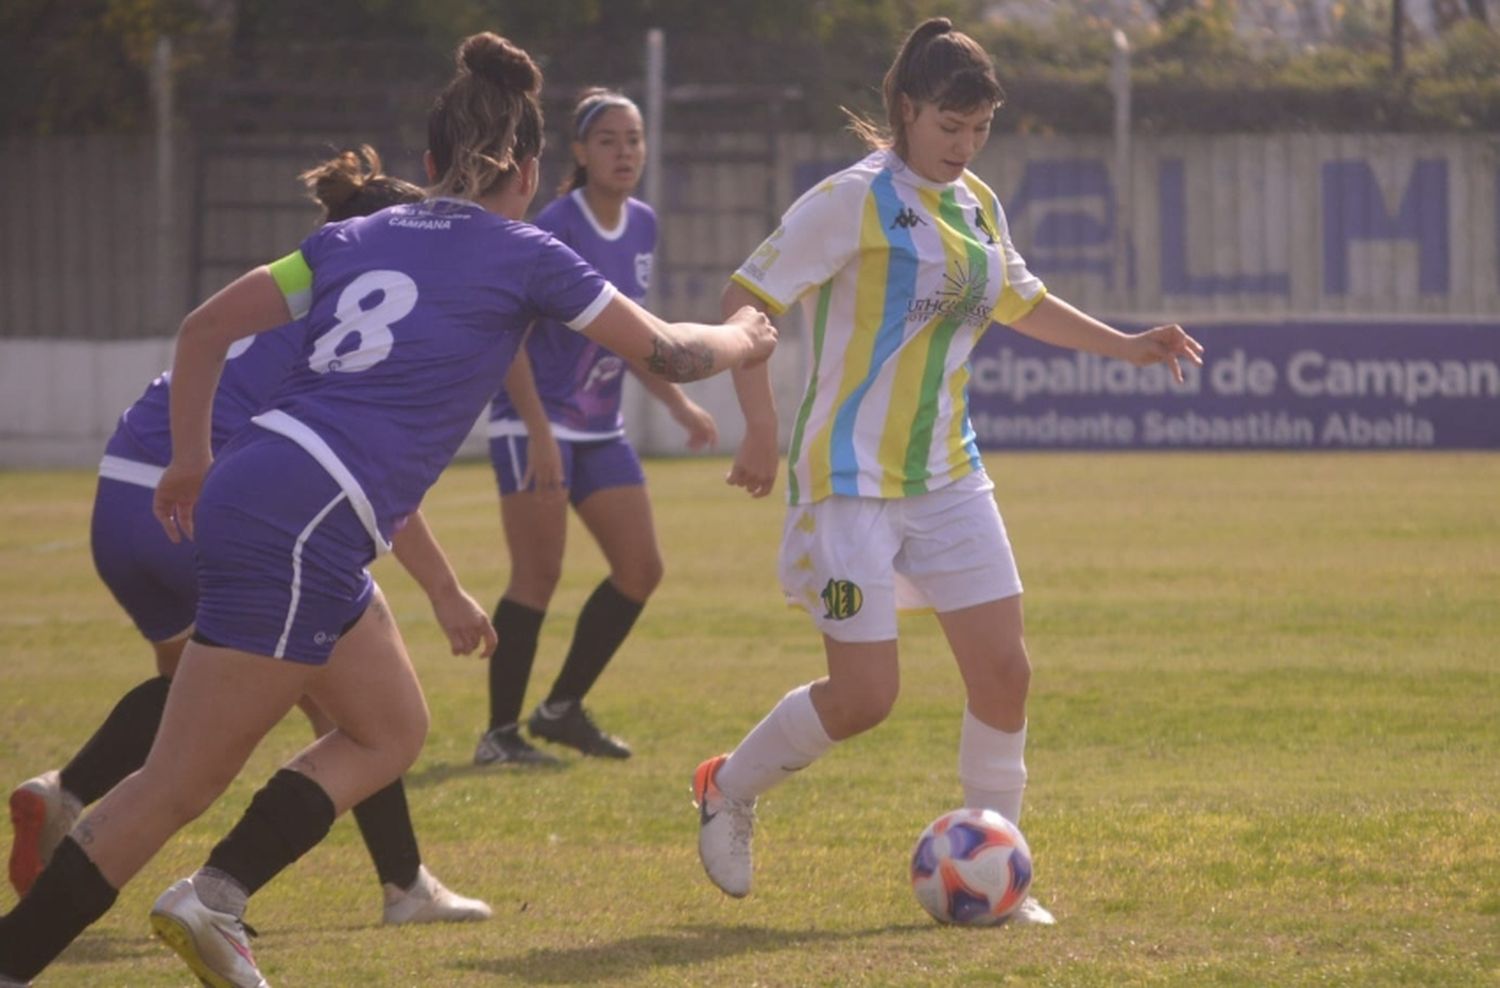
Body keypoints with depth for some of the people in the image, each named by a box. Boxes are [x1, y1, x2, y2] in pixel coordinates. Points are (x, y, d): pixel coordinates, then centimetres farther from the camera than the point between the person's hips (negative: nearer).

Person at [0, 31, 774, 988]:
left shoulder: (357, 238, 18)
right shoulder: (524, 255, 3)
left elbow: (206, 327, 16)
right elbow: (667, 352, 15)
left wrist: (192, 460, 27)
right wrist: (745, 338, 35)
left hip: (250, 486, 8)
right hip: (304, 528, -8)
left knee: (391, 730, 18)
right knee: (177, 788, -5)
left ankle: (214, 898, 7)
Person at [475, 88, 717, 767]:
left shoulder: (643, 227, 7)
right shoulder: (555, 229, -16)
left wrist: (678, 404, 13)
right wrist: (539, 432, -23)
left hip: (600, 425, 8)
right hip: (536, 421, -8)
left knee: (640, 569, 4)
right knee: (538, 577, -12)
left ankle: (563, 709, 16)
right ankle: (499, 734, -5)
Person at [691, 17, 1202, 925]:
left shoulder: (978, 206, 9)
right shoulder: (856, 201, -13)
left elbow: (1021, 302, 28)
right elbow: (748, 299, -14)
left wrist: (1123, 345, 20)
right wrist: (762, 430, -19)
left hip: (948, 476, 7)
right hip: (852, 482, -7)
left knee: (1004, 671, 0)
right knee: (866, 695, -8)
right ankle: (729, 790, 18)